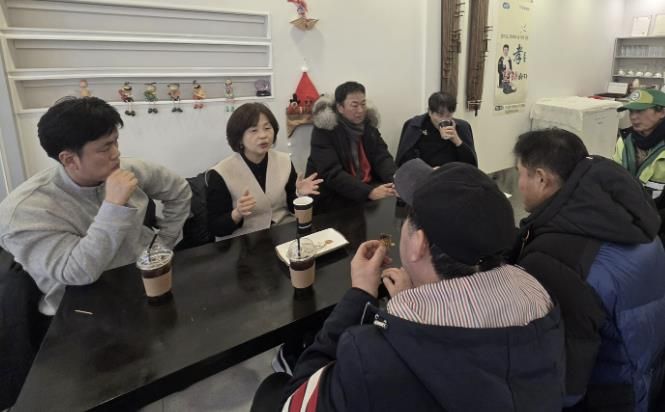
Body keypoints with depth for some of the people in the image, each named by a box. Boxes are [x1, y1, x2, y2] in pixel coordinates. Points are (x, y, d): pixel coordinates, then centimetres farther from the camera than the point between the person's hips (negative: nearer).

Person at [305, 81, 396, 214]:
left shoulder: (368, 124, 4)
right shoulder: (324, 129, -14)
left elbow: (382, 157, -5)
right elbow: (332, 174, -24)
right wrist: (368, 192, -35)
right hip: (332, 197, -6)